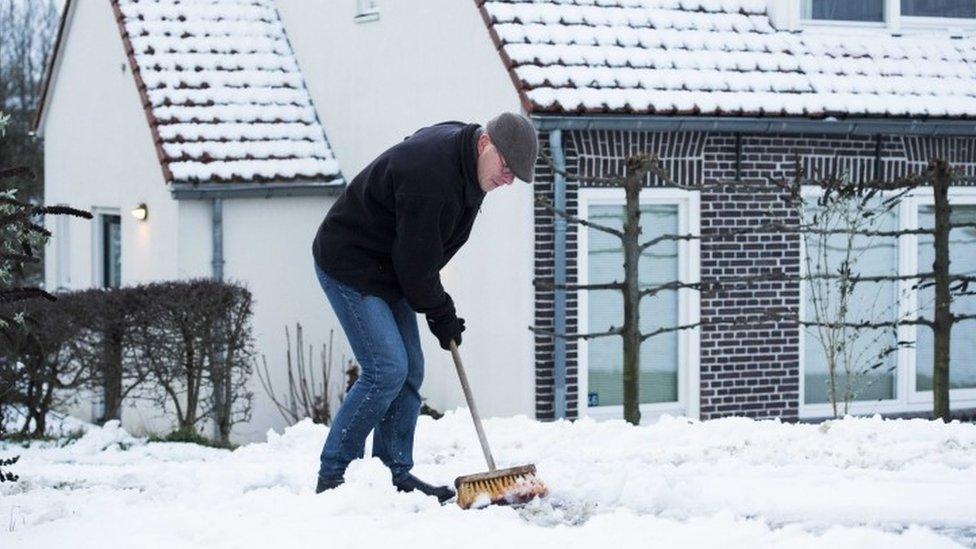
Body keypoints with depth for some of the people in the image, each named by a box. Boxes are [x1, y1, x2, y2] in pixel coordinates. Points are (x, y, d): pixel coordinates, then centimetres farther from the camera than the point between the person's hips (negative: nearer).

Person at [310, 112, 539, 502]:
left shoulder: (468, 164, 1)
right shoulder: (430, 172, -30)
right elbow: (415, 258, -24)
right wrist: (440, 313, -11)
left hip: (388, 269, 10)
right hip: (349, 266, -10)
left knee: (409, 371, 5)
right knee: (386, 370, -16)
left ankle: (395, 475, 11)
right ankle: (332, 476, -9)